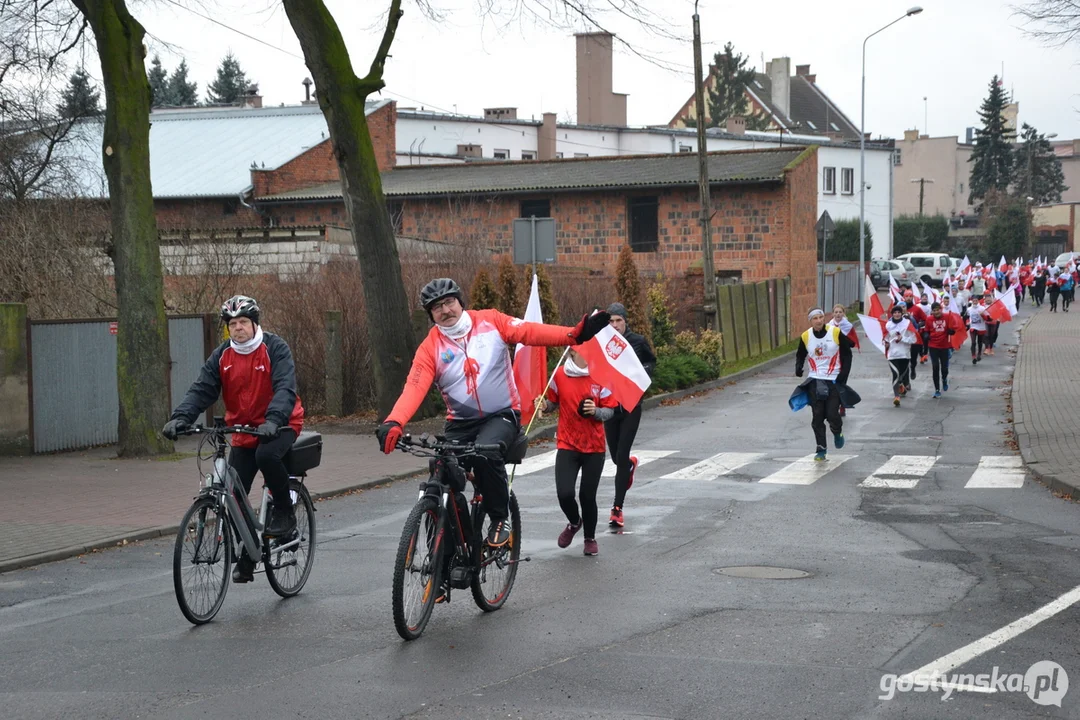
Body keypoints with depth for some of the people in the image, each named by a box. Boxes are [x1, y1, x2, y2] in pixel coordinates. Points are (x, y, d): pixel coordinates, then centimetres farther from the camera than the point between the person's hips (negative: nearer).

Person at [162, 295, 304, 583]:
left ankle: (285, 511, -14)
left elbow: (285, 387, -25)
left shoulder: (275, 349, -13)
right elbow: (202, 390, -8)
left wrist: (273, 419, -43)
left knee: (267, 454, -37)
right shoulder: (222, 356, 0)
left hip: (280, 425, -4)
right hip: (243, 430, 5)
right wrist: (180, 418, -27)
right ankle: (248, 554, 15)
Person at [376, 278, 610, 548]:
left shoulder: (490, 322, -3)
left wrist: (575, 334, -31)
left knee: (486, 454, -32)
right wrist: (394, 422, -35)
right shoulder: (430, 348, -3)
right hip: (461, 422, 3)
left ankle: (500, 518, -12)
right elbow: (414, 388, -16)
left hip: (502, 416, -3)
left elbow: (530, 332, -14)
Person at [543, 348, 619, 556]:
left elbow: (610, 411, 1)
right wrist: (543, 406, -11)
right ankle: (574, 522, 24)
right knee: (565, 494, -11)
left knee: (588, 496, 3)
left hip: (594, 447, 0)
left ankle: (590, 538, 28)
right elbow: (552, 403, 11)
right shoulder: (560, 375, -2)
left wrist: (596, 411, -19)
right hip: (567, 445, 0)